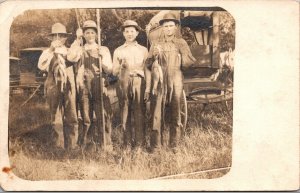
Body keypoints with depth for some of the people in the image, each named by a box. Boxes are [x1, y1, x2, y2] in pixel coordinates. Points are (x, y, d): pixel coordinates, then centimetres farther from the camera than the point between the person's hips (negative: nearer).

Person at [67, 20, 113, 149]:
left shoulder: (103, 50, 14)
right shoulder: (80, 50, 12)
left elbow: (109, 70, 7)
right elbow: (70, 57, -12)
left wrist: (101, 58, -10)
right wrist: (77, 40, -11)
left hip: (99, 86, 0)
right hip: (84, 86, 0)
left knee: (104, 115, -6)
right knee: (86, 117, 2)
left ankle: (106, 144, 0)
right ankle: (84, 145, 9)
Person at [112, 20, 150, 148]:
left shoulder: (143, 50, 13)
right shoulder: (118, 51, 13)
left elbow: (147, 70, 9)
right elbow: (115, 72, 9)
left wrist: (148, 87, -4)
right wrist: (121, 66, -10)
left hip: (139, 82, 0)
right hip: (123, 83, 1)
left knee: (139, 113, -5)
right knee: (125, 112, -1)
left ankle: (139, 143, -1)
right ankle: (127, 143, 4)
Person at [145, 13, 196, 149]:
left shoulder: (181, 43, 10)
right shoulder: (156, 44, 11)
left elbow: (188, 63, 6)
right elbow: (148, 64, 9)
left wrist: (184, 52, -10)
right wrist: (155, 57, -9)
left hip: (176, 82, 0)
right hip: (159, 82, 0)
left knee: (175, 114, 3)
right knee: (157, 114, -6)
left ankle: (174, 145, 11)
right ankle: (155, 146, -1)